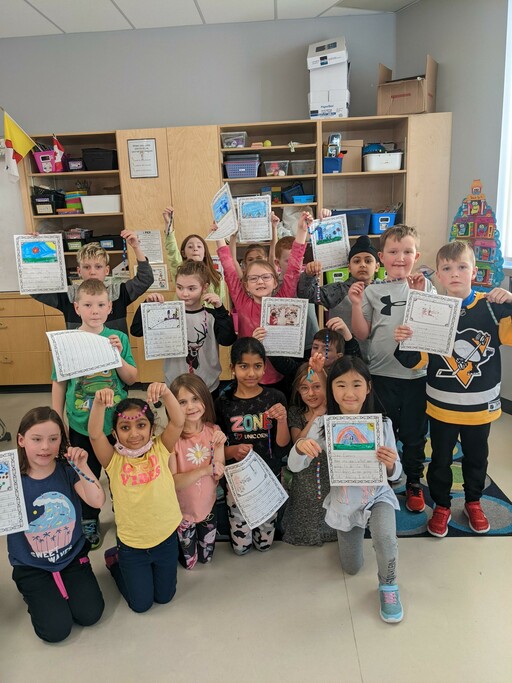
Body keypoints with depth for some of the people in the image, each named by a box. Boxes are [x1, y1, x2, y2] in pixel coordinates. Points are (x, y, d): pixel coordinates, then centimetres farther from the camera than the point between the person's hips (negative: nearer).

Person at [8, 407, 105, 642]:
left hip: (72, 557, 2)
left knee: (90, 614, -6)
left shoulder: (67, 470, -11)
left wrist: (82, 467, -31)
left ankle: (61, 589, 22)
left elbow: (97, 501, -22)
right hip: (31, 566, -1)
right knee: (56, 629, -8)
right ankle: (34, 593, 21)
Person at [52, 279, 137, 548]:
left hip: (116, 422, 0)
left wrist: (118, 355, -23)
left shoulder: (118, 338, -7)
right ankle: (89, 521, 43)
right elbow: (59, 384, -2)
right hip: (81, 425, 0)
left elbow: (132, 379, -7)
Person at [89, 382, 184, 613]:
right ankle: (115, 560, 38)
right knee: (141, 604, 16)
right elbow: (94, 434, -31)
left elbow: (178, 422, -28)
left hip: (166, 538, 2)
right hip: (131, 544, -1)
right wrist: (99, 404, -49)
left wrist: (165, 393, -45)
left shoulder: (159, 450, -12)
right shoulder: (114, 460, -14)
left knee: (164, 596, 21)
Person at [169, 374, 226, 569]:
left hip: (208, 506, 3)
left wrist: (220, 446, -26)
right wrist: (205, 470, -32)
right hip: (182, 509, -3)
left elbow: (219, 474, -12)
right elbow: (172, 482, -25)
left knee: (206, 557, 24)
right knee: (188, 562, 19)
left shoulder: (213, 431, -12)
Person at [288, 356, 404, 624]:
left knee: (385, 538, -32)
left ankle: (388, 586, 2)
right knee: (351, 568, 17)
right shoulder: (323, 425, -18)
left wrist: (391, 465, -38)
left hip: (377, 496, -1)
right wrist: (300, 446, -42)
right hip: (343, 503, 2)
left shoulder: (382, 424, -18)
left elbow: (394, 475, -12)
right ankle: (354, 534, 51)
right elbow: (294, 466, -19)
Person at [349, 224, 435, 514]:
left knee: (414, 432, 14)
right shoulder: (372, 292, 1)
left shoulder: (425, 286, 1)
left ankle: (414, 484, 34)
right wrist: (356, 304, -12)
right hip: (382, 373, 0)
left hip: (417, 373, 0)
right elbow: (362, 334, 0)